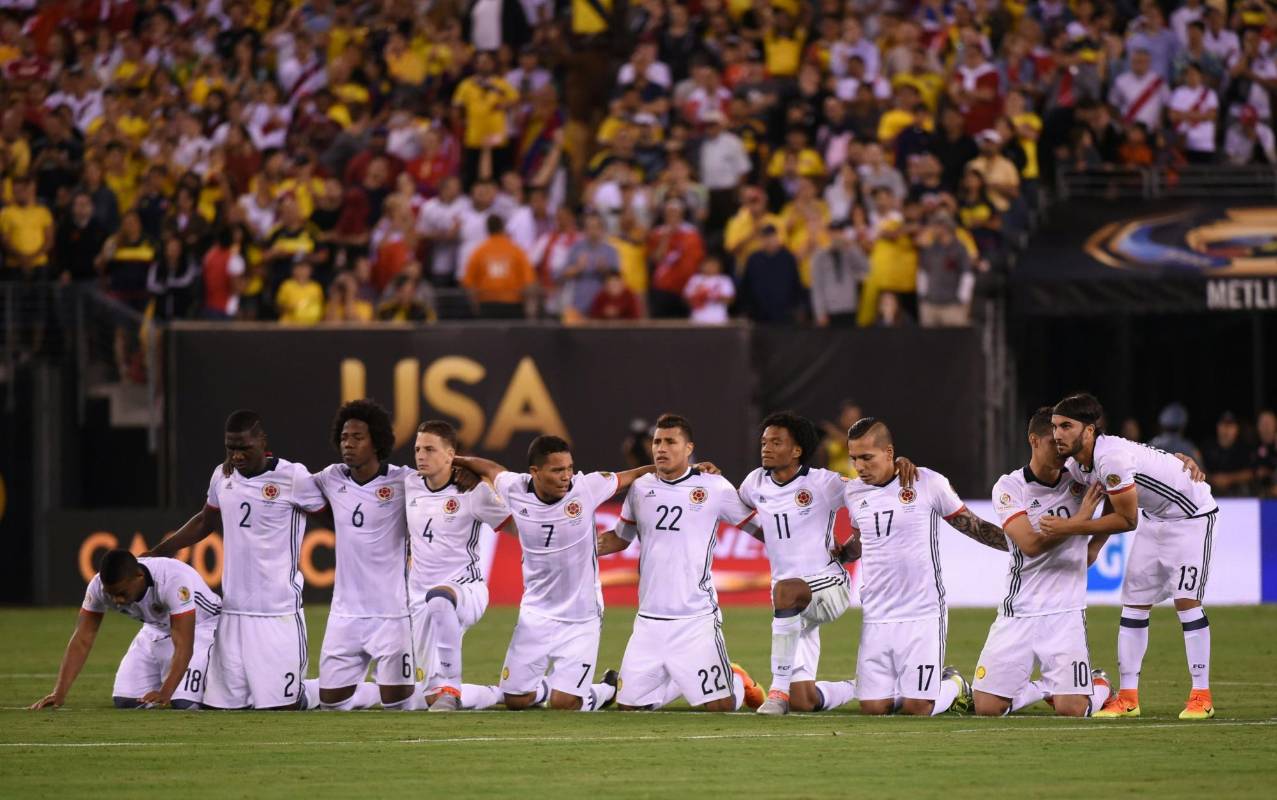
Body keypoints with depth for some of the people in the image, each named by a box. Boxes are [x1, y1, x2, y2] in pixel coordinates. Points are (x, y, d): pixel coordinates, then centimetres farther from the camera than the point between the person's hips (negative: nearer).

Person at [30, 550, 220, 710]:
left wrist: (165, 694, -51)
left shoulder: (173, 580, -39)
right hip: (156, 629, 5)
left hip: (199, 627, -5)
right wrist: (59, 693, -28)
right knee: (124, 700, -5)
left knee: (182, 702, -22)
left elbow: (183, 646, -40)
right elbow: (82, 640, -20)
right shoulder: (99, 586, -24)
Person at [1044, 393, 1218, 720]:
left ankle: (1201, 696, -8)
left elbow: (1126, 520, -29)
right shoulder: (1076, 466, -7)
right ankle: (1127, 697, 5)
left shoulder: (1112, 459, -35)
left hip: (1192, 516, -9)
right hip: (1154, 519, 9)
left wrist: (1070, 527, -27)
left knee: (1186, 600, -15)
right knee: (1134, 601, 2)